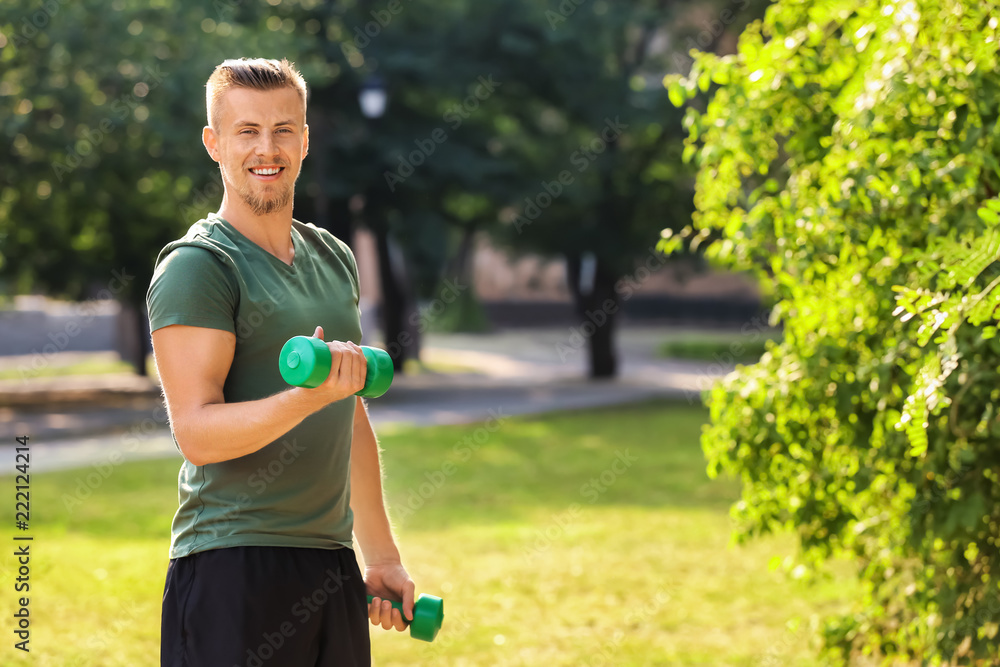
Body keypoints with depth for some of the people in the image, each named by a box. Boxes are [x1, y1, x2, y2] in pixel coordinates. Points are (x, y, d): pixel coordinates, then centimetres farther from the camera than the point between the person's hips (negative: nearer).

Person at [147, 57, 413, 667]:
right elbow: (197, 432, -16)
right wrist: (308, 395, -31)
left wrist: (382, 557, 21)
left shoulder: (333, 258, 15)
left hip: (332, 569, 7)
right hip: (232, 570, -7)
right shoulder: (196, 267, -8)